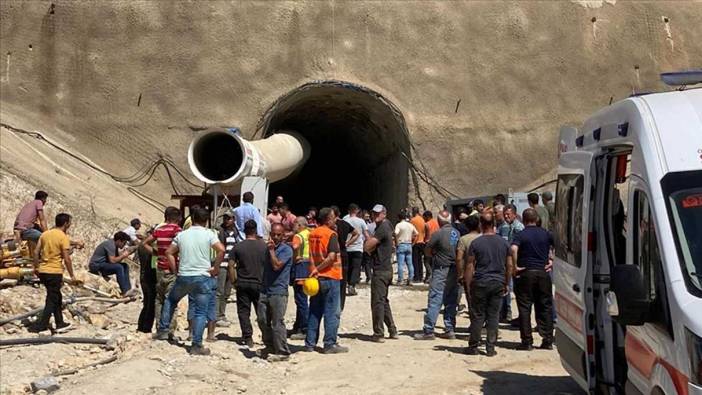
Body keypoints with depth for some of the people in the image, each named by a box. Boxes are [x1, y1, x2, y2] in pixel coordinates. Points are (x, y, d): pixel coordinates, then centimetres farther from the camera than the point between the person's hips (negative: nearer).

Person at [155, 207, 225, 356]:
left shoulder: (181, 235, 7)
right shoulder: (209, 234, -5)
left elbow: (169, 252, 9)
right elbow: (221, 250, -17)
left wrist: (175, 270, 15)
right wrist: (215, 268, -6)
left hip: (183, 277, 3)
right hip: (203, 277, -3)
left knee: (170, 300, 28)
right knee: (201, 312, 3)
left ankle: (163, 330, 29)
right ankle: (197, 346, 1)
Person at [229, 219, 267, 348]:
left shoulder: (238, 246, -4)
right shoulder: (264, 246, -4)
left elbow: (231, 265, -6)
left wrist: (234, 281, 5)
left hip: (242, 284, 0)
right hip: (259, 284, 0)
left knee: (243, 312, 7)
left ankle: (248, 338, 3)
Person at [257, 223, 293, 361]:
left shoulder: (286, 249, -6)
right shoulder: (267, 247, 15)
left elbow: (276, 266, -18)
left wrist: (271, 250, -13)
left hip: (278, 291, -7)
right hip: (265, 290, 7)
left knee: (277, 323, -6)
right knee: (262, 321, 9)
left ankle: (282, 352, 0)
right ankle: (270, 348, 22)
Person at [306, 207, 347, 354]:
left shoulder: (312, 234, 8)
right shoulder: (331, 234, -12)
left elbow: (311, 256, 12)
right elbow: (332, 257, -21)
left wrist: (315, 270, 10)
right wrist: (317, 269, -14)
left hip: (316, 278, 7)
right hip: (330, 277, -7)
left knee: (314, 312, 13)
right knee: (332, 313, 0)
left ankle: (310, 343, 16)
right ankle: (330, 344, 2)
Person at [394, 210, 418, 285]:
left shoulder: (399, 225, -7)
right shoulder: (410, 225, 9)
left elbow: (396, 233, -22)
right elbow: (416, 233, 12)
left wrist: (396, 242, -10)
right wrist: (412, 240, 15)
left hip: (401, 245, -5)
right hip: (409, 245, 5)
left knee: (400, 263, -4)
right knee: (410, 263, 9)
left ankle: (400, 280, -4)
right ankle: (410, 280, 8)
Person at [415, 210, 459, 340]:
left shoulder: (438, 234, -14)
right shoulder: (457, 233, 5)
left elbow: (427, 251, -7)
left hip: (441, 270, -7)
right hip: (454, 270, 7)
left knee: (434, 300, -5)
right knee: (451, 301, 12)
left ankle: (428, 331, -5)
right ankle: (450, 330, 14)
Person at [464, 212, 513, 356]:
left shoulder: (476, 243, -7)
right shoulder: (504, 243, 3)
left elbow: (470, 266, -7)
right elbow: (509, 265, 7)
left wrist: (468, 285, 1)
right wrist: (506, 284, 17)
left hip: (480, 283, -2)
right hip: (498, 283, 2)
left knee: (477, 316, 5)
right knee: (494, 316, 7)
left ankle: (473, 347, 11)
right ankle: (490, 348, 9)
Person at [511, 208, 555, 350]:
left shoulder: (521, 235, -6)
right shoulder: (546, 233, 6)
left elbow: (514, 249, -24)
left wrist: (515, 266, -15)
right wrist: (552, 261, 12)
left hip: (525, 273, -3)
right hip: (543, 272, 3)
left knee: (524, 308, 3)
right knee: (545, 307, 11)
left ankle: (527, 342, 3)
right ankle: (547, 341, 12)